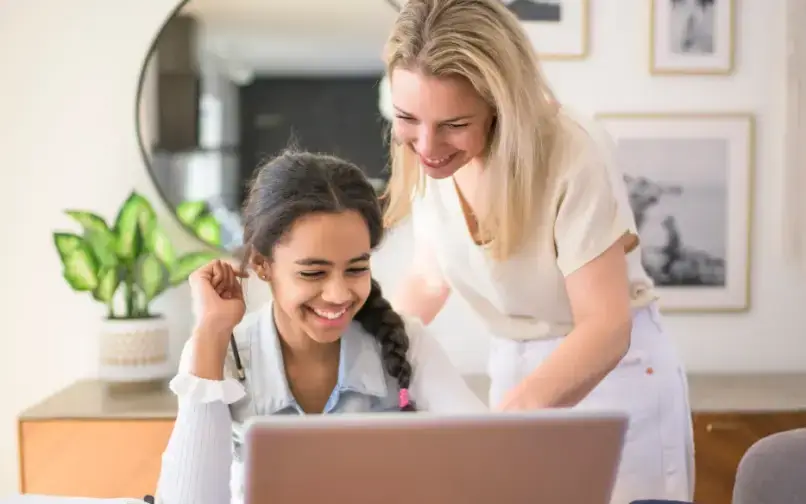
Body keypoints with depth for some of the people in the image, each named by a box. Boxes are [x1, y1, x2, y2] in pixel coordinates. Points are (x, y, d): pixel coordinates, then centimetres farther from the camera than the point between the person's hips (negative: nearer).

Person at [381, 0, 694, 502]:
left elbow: (607, 327, -29)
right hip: (514, 375, 5)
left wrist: (521, 404, -45)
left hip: (616, 374, -5)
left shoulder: (573, 155, -27)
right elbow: (429, 279, 3)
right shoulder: (429, 157, -11)